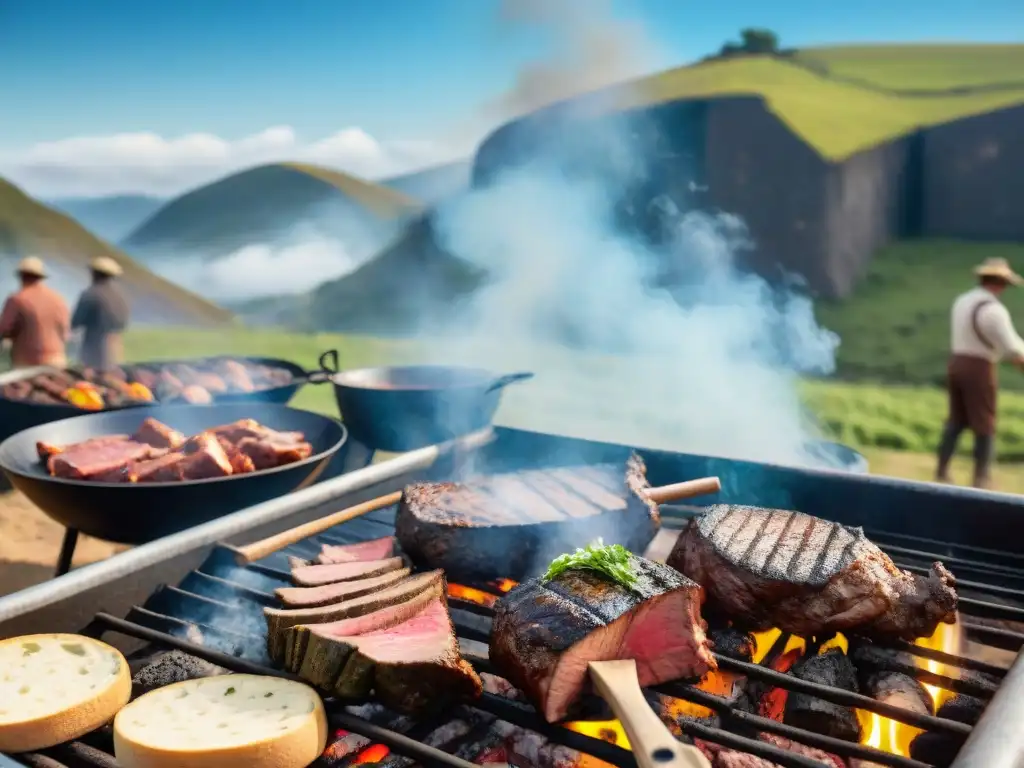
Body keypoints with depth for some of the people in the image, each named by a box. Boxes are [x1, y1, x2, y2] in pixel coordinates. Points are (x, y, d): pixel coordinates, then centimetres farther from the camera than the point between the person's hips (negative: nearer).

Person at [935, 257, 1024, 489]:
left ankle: (942, 471, 18)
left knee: (956, 421, 16)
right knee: (984, 426, 5)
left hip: (957, 363, 8)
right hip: (979, 368, -7)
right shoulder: (994, 309, -18)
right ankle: (981, 477, 12)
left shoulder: (961, 301, 9)